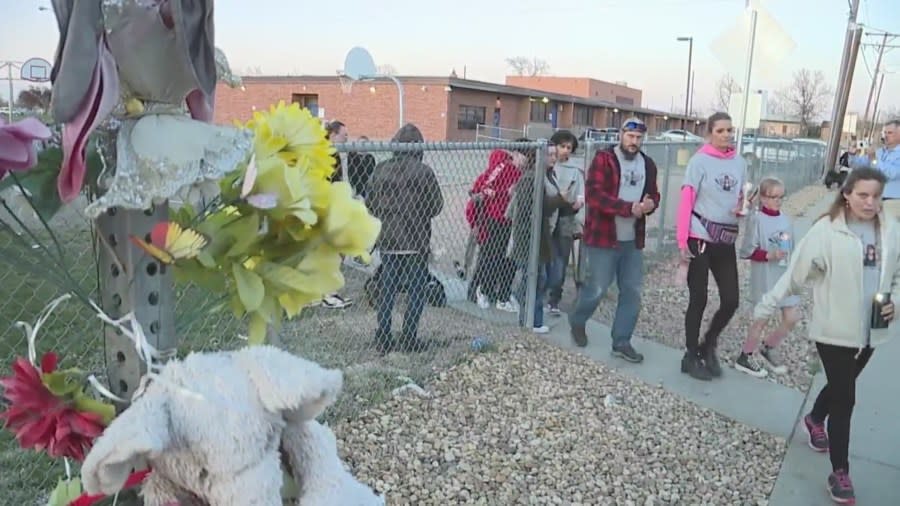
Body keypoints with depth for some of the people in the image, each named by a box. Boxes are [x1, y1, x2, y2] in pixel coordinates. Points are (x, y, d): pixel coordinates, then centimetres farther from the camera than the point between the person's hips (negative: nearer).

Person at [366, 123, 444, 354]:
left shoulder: (380, 169, -2)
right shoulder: (423, 171, -11)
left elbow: (370, 204, 3)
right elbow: (436, 205, -5)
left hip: (387, 240, 4)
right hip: (416, 241, -3)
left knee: (386, 290, 11)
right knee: (416, 290, 7)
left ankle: (383, 339, 16)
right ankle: (409, 339, 8)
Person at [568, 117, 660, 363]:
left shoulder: (648, 164, 11)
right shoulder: (604, 159, -9)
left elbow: (654, 194, 20)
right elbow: (594, 194, -19)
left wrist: (651, 203, -5)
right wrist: (629, 208, -24)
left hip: (633, 240, 6)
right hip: (603, 237, -6)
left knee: (632, 291, 6)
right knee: (597, 288, 1)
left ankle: (621, 342, 17)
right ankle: (577, 321, 30)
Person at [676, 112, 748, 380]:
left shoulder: (740, 162, 7)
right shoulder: (700, 160, -8)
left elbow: (740, 198, 18)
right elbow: (686, 201, -11)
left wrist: (743, 207, -6)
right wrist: (682, 242, -16)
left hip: (726, 241, 5)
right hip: (701, 238, -5)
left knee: (731, 301, 5)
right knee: (699, 300, 4)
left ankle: (707, 346, 29)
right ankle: (691, 357, 20)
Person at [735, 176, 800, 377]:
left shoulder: (786, 220, 7)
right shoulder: (756, 219, -10)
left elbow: (790, 249, 16)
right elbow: (746, 251, -12)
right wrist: (769, 255, -23)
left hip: (786, 276, 6)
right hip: (765, 278, -6)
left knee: (792, 318, 6)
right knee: (762, 319, 1)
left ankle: (768, 349, 29)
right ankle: (745, 357, 19)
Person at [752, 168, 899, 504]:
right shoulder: (827, 230, -15)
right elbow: (796, 274, -12)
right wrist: (765, 307, -10)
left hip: (871, 331, 5)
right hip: (834, 329, -5)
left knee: (840, 387, 22)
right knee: (845, 398, -3)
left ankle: (815, 420, 53)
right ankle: (840, 473, 10)